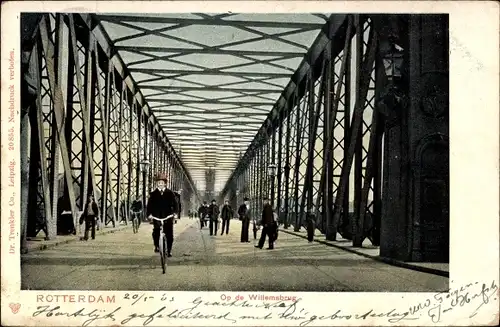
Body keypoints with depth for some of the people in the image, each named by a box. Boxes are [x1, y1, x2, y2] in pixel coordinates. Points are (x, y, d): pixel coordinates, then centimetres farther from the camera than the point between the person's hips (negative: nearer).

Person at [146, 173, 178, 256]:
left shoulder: (170, 193, 7)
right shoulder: (153, 194, 8)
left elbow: (174, 203, 4)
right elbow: (150, 204, 2)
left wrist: (175, 212, -11)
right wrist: (149, 214, -12)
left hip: (168, 216, 0)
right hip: (157, 217, 0)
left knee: (169, 234, -3)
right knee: (156, 231, -18)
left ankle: (169, 250, 12)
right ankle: (157, 246, 5)